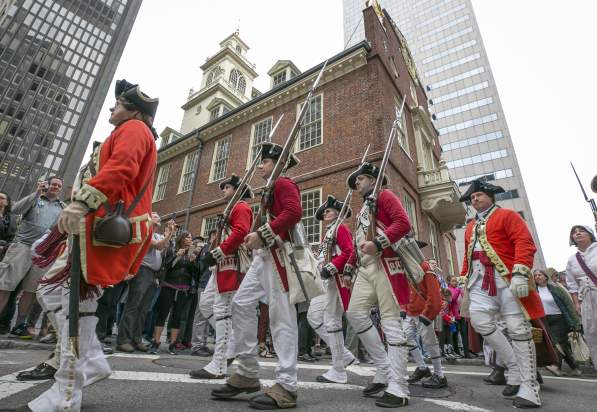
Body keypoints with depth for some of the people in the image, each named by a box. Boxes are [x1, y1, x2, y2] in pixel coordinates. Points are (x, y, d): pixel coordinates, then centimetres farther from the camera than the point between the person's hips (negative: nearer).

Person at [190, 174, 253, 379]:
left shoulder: (241, 207, -4)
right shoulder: (233, 209, 26)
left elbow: (240, 233, -20)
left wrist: (217, 253, -20)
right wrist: (213, 253, 11)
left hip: (232, 265, -10)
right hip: (224, 265, 10)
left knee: (222, 310, -9)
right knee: (205, 304, 12)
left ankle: (219, 366, -3)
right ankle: (233, 344, 18)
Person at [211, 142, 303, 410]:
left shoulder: (284, 183, -2)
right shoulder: (270, 188, 26)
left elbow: (294, 212, -20)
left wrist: (262, 234, -22)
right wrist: (257, 236, 6)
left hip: (278, 254, -10)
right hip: (264, 254, 10)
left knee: (281, 316, -8)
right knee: (241, 303, 6)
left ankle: (286, 387, 0)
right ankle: (247, 374, 15)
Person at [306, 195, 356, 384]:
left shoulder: (341, 228, -3)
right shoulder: (329, 233, 24)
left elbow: (349, 252, -17)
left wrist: (330, 268, -21)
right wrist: (323, 270, 10)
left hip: (336, 279, -10)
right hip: (326, 281, 10)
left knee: (332, 322, -6)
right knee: (313, 316, 8)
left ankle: (338, 371, 6)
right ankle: (344, 355, 16)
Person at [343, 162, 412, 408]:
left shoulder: (384, 196, 4)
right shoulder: (362, 209, 28)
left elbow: (403, 222, -12)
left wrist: (378, 243, -22)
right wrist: (349, 270, 21)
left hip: (384, 263, -8)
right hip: (365, 268, 9)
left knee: (391, 320, -8)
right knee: (355, 312, 0)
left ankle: (398, 388, -2)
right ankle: (385, 369, 11)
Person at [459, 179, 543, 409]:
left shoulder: (507, 215, 4)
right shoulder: (470, 227, 23)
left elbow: (525, 243, -9)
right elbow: (467, 256, 24)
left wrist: (520, 273, -22)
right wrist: (464, 283, 17)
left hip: (507, 277, -5)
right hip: (480, 280, 6)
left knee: (518, 329, -3)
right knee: (479, 321, -10)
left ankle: (529, 388, 6)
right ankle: (515, 367, 9)